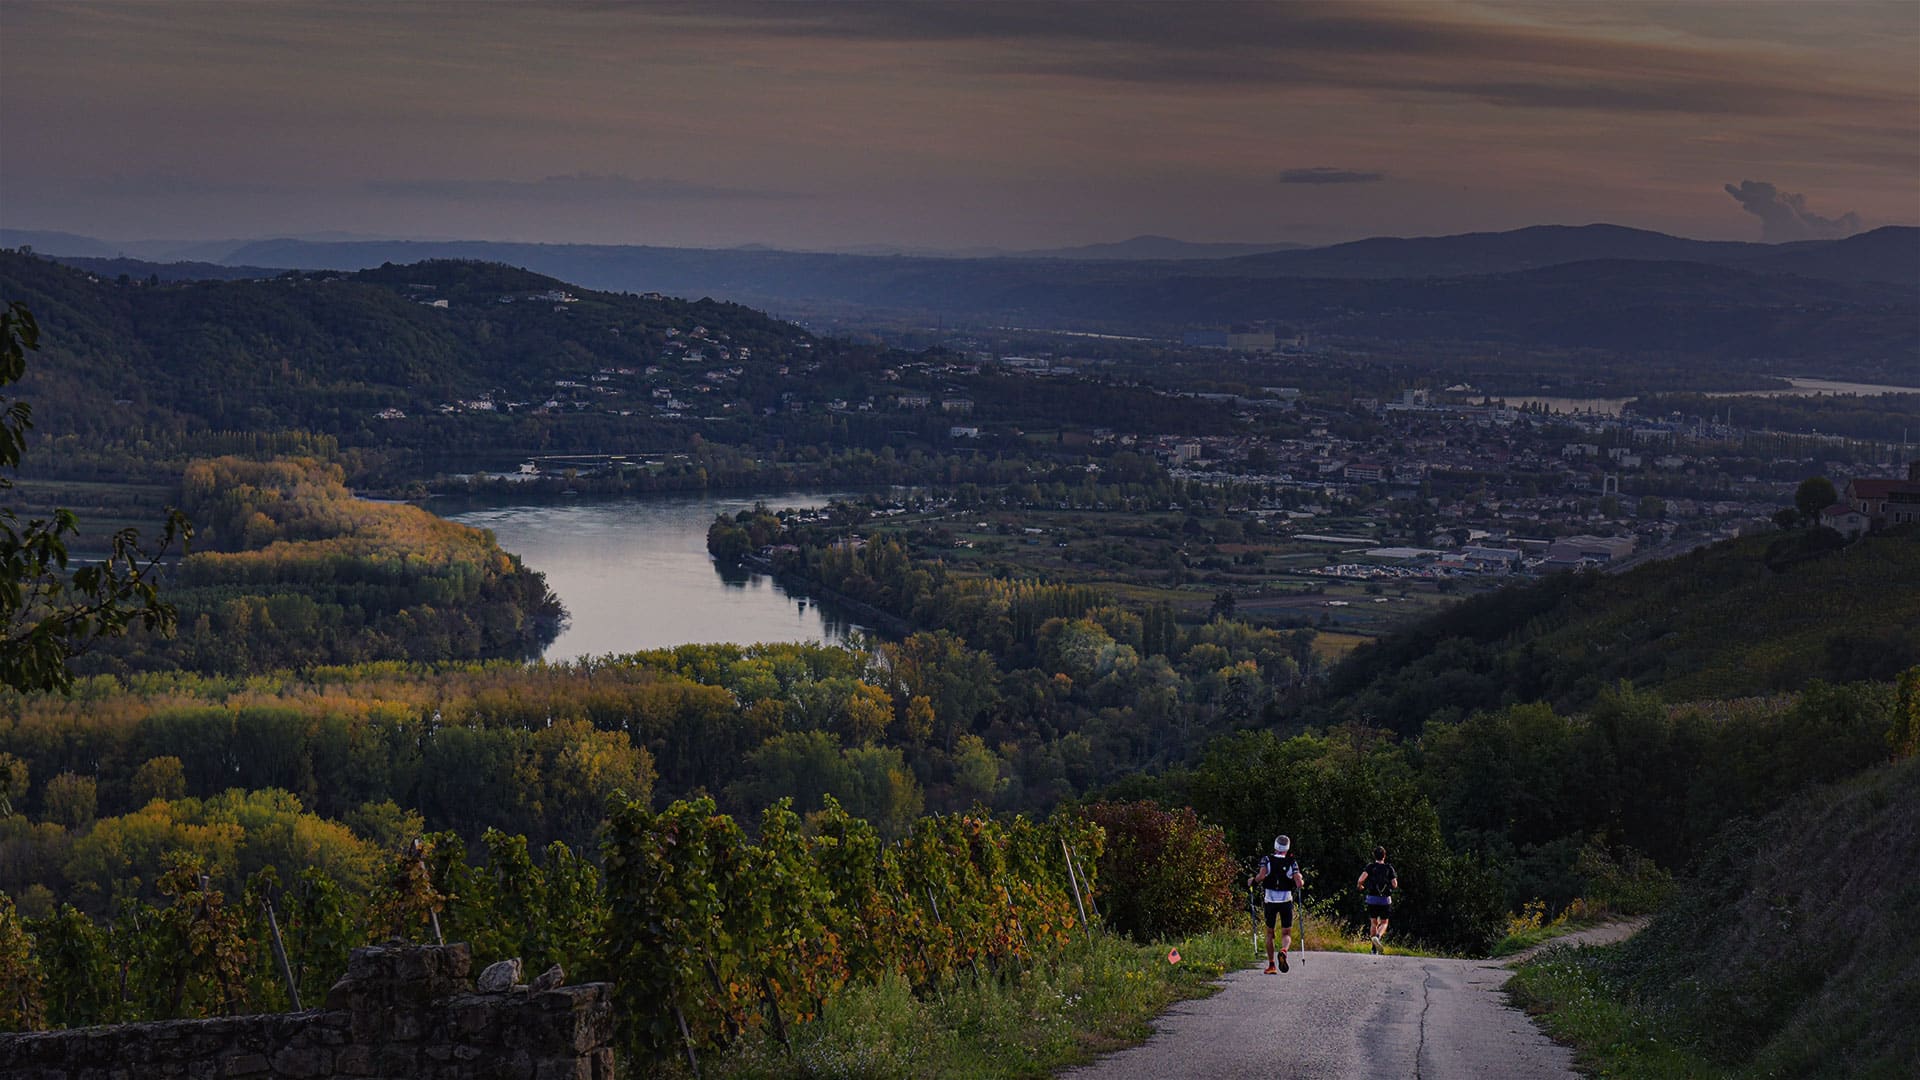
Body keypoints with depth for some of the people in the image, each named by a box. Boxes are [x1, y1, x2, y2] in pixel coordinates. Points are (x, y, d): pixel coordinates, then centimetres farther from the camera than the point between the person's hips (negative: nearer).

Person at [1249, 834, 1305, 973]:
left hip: (1270, 900, 1)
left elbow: (1261, 876, -18)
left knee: (1269, 933, 16)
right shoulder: (1292, 862, -2)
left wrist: (1252, 882, 0)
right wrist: (1301, 881, 13)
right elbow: (1300, 883, -10)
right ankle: (1283, 951, -28)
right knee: (1286, 934, 5)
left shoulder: (1267, 860, -2)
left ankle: (1271, 964, 13)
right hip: (1287, 901, -1)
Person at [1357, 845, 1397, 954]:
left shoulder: (1370, 866, -2)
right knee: (1383, 923, 10)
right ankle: (1378, 937, -22)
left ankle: (1374, 949, 10)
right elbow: (1395, 885, -6)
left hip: (1372, 898, 1)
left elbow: (1361, 879, -16)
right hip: (1385, 900, -1)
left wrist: (1360, 887, 5)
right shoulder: (1389, 868, 0)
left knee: (1373, 923, 12)